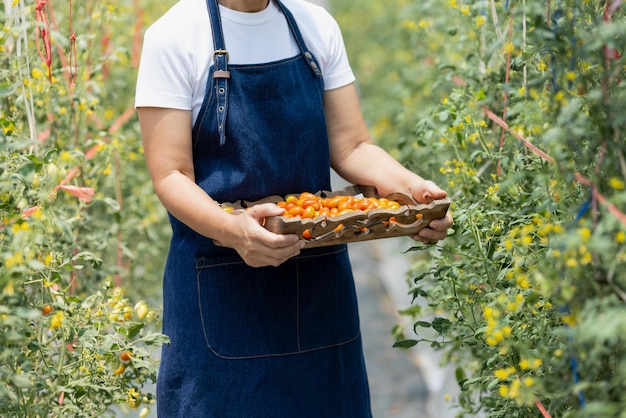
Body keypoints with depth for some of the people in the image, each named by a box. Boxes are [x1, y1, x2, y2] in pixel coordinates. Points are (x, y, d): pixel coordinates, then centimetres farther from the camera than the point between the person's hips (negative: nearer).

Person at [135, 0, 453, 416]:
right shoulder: (175, 35, -9)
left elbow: (351, 147, 5)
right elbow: (171, 176, -14)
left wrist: (411, 186, -16)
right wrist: (233, 229, -34)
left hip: (319, 280, 4)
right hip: (221, 286, -4)